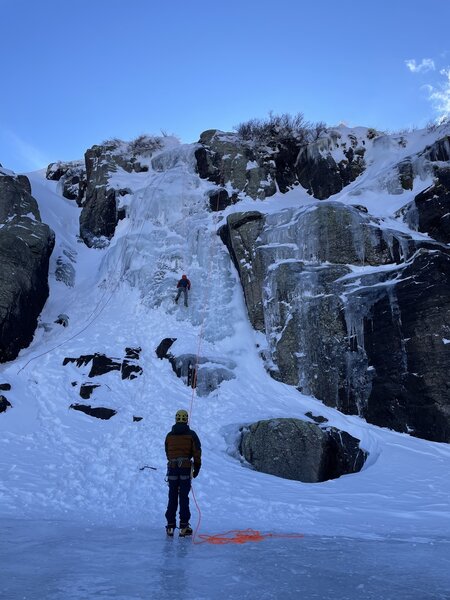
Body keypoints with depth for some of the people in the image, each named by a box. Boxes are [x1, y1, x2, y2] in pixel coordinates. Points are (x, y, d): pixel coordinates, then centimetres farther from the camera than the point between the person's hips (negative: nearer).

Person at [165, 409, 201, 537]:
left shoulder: (169, 435, 6)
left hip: (172, 468, 3)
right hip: (186, 469, -2)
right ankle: (184, 527, 4)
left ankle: (170, 526, 12)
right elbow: (197, 452, -4)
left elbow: (167, 453, 14)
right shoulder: (191, 434, -3)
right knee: (184, 498, 2)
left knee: (172, 498, 10)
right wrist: (197, 468, 6)